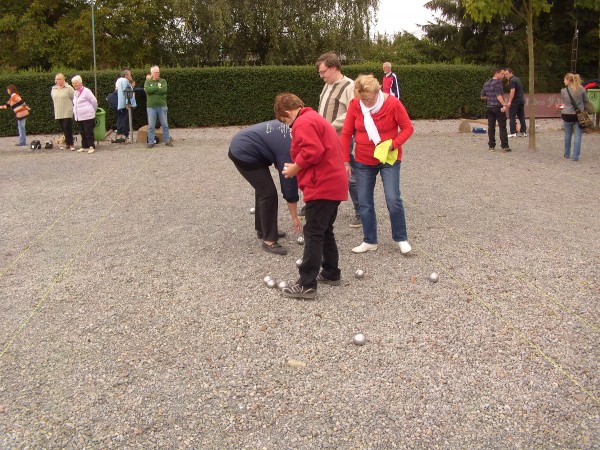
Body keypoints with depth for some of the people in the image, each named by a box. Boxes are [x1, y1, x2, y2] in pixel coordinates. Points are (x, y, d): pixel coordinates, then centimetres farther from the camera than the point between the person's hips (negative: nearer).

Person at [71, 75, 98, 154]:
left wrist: (93, 111, 5)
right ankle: (84, 146, 17)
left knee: (89, 132, -5)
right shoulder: (75, 93, 15)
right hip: (78, 117, 8)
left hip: (87, 117, -8)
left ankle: (91, 147, -1)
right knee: (82, 133, 11)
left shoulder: (86, 91, -9)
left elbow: (94, 101, -6)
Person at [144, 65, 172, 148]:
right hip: (151, 107, 0)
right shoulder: (148, 82, 7)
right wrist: (158, 88, -10)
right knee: (151, 126, 1)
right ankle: (151, 142, 6)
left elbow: (164, 90, -13)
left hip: (162, 106, 1)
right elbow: (147, 90, -14)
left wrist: (153, 90, -10)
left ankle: (167, 141, 15)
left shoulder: (163, 81, 7)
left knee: (165, 125, 6)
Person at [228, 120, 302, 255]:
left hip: (240, 146, 10)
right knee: (268, 192, -8)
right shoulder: (289, 151, -18)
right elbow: (289, 186, -12)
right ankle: (268, 240, -2)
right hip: (244, 153, -10)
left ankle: (262, 229, 30)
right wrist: (295, 218, -3)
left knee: (262, 189, 18)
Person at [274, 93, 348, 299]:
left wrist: (294, 168, -10)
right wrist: (297, 168, 14)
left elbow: (312, 152, -25)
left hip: (322, 186, -10)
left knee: (313, 234, -8)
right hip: (333, 183, 10)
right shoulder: (315, 118, 22)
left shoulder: (303, 123, -11)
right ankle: (331, 273, 28)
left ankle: (306, 285, -6)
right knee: (325, 231, 19)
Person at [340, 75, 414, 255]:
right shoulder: (355, 105, -8)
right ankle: (370, 241, 20)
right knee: (365, 202, 6)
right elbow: (346, 134, -1)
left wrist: (393, 144, -23)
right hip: (364, 162, 3)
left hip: (389, 160, -3)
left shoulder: (393, 103, -16)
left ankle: (401, 238, 10)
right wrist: (345, 161, -3)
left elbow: (408, 128, -8)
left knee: (393, 199, -10)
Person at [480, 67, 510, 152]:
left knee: (491, 127, 8)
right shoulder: (498, 82, -10)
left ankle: (491, 146, 8)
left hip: (489, 107, 7)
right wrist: (504, 104, -28)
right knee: (502, 126, -3)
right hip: (498, 107, -7)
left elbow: (482, 96, 16)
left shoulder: (487, 83, 12)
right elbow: (498, 95, -22)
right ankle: (504, 146, -5)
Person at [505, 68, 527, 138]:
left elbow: (512, 91, -21)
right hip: (521, 100, 9)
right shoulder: (518, 78, 16)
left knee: (512, 117, -4)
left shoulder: (512, 80, -13)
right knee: (522, 117, 10)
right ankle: (523, 132, 11)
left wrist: (509, 102, -23)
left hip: (515, 101, -9)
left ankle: (513, 133, -6)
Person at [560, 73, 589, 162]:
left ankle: (567, 154, 29)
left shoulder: (563, 91, -8)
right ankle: (575, 156, -1)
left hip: (567, 115, 0)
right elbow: (586, 101, 3)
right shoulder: (581, 89, -5)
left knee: (567, 135, 18)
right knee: (578, 136, 3)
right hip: (579, 115, 0)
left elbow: (564, 102, 4)